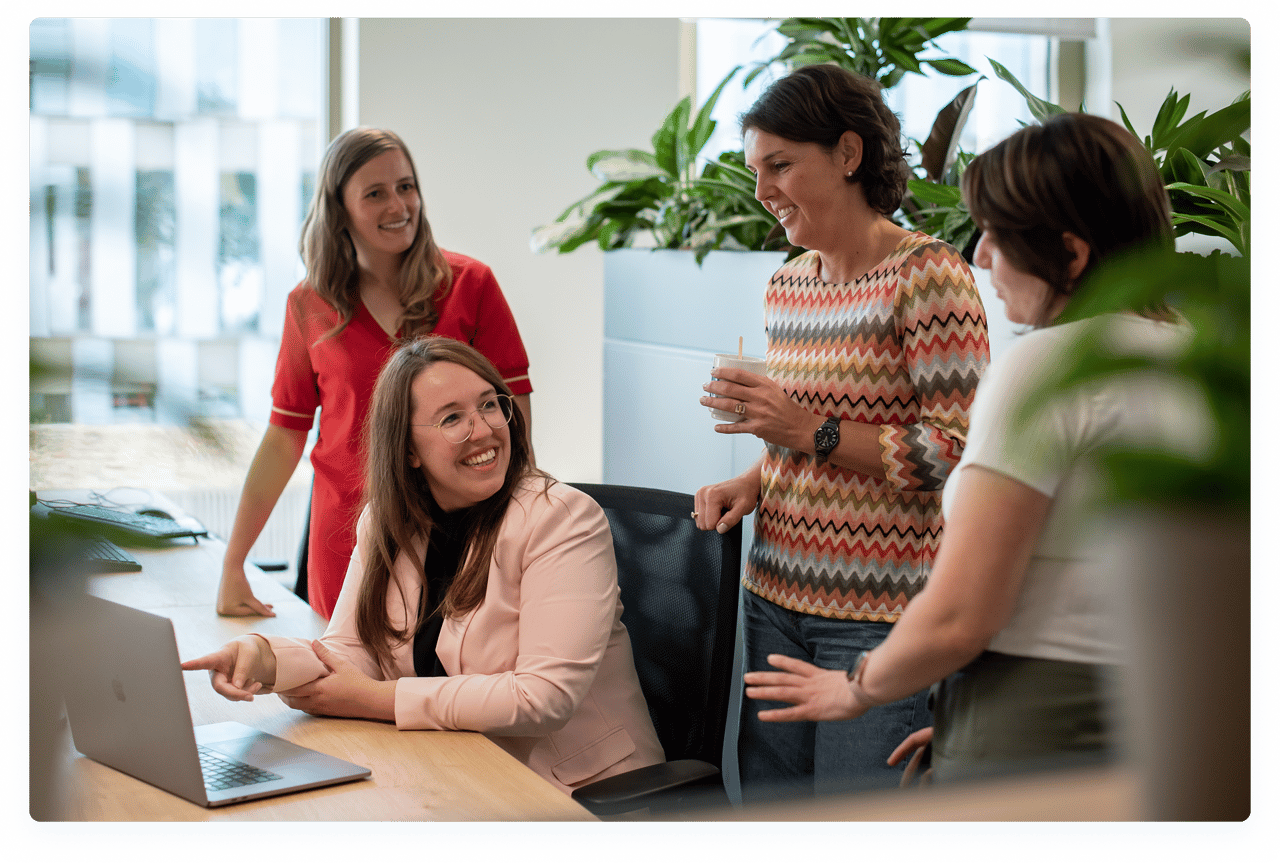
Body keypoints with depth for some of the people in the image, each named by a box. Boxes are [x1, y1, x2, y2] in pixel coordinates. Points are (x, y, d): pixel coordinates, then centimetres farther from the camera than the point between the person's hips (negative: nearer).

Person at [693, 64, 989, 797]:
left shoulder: (929, 275, -11)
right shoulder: (788, 284, 12)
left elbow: (956, 451, -15)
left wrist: (810, 431, -19)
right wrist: (754, 481, 3)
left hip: (880, 611, -7)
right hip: (775, 597, 7)